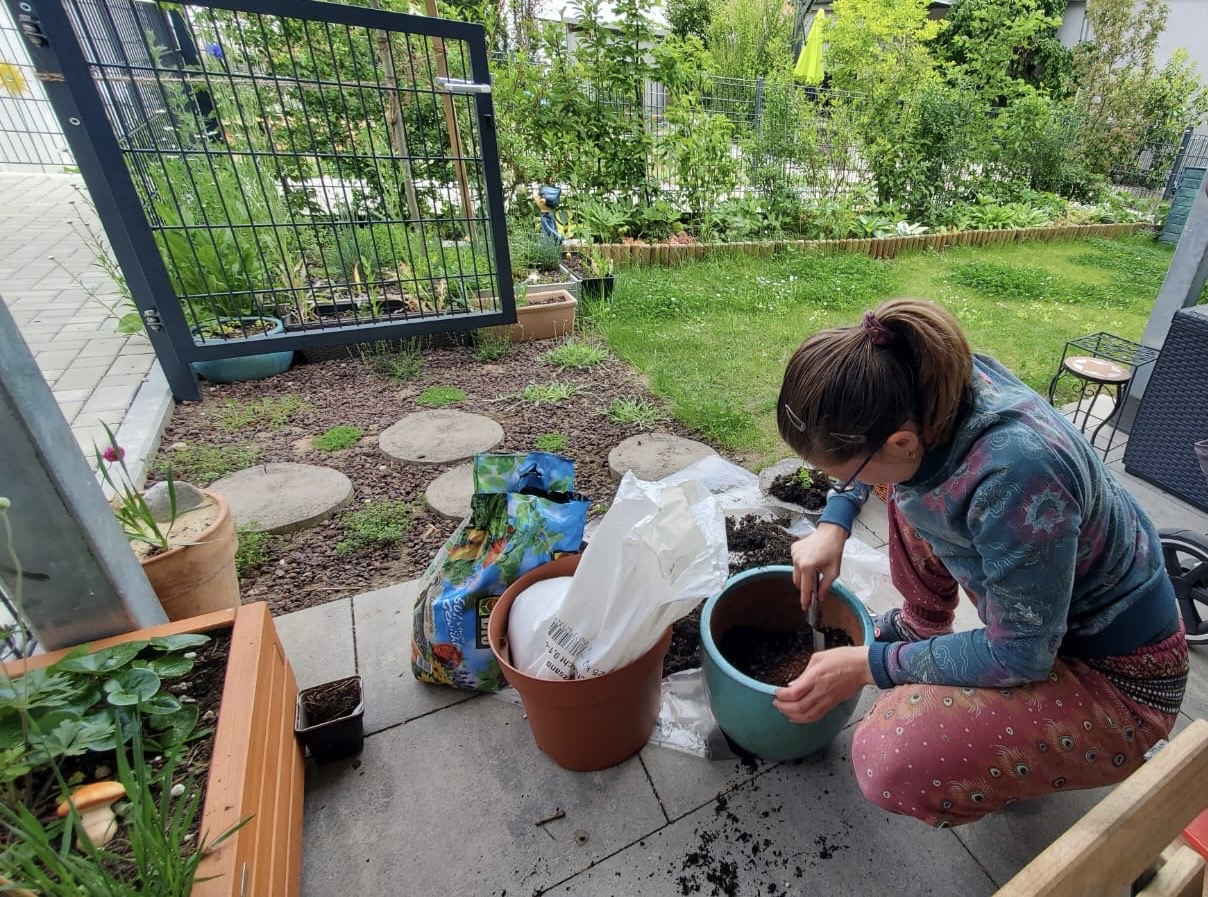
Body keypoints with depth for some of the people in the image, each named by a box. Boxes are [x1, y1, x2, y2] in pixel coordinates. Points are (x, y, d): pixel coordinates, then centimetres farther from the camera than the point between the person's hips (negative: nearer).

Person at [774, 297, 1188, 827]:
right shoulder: (926, 388, -19)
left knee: (889, 762, -26)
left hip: (1113, 674, -7)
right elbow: (865, 442, 6)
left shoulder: (1013, 476, -39)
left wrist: (869, 666, -21)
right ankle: (922, 626, 22)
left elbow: (1020, 655, -25)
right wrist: (833, 525, -5)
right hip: (1028, 601, 7)